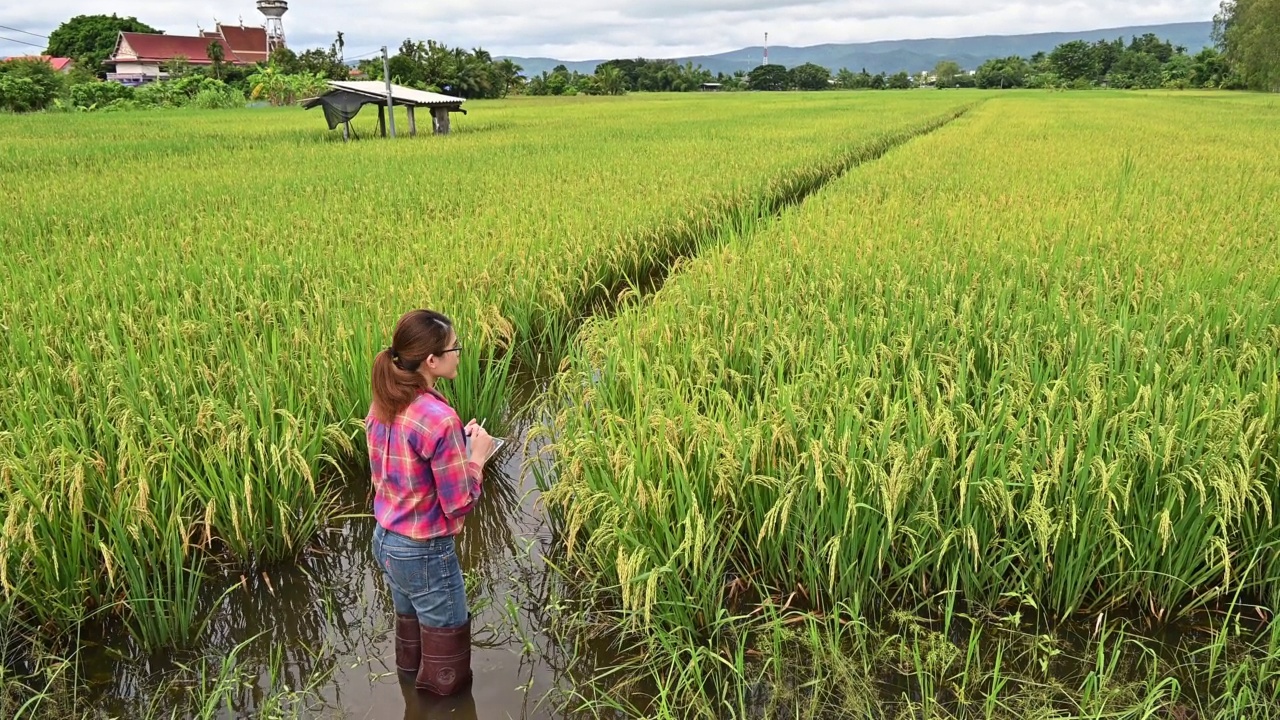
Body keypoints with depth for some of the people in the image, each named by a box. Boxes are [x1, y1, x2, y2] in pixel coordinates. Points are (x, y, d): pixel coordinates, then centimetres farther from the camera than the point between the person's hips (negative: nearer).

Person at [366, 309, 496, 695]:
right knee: (445, 649, 15)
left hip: (385, 541, 8)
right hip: (425, 554, -8)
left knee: (410, 631, 29)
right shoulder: (439, 419, -29)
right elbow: (459, 504, -21)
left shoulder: (382, 406, -4)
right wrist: (477, 455, -8)